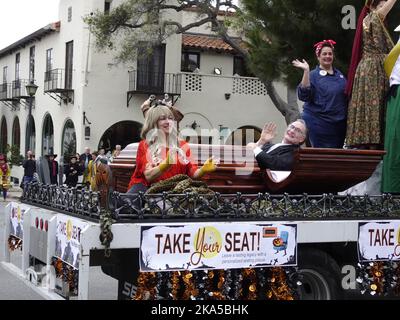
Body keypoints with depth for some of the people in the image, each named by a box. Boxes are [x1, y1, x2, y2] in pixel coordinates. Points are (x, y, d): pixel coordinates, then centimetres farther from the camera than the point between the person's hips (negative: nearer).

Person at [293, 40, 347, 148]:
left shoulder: (339, 74, 13)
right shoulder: (313, 75, -3)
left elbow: (347, 95, 24)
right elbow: (304, 95, -18)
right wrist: (306, 71, -21)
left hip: (339, 123, 6)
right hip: (318, 123, -6)